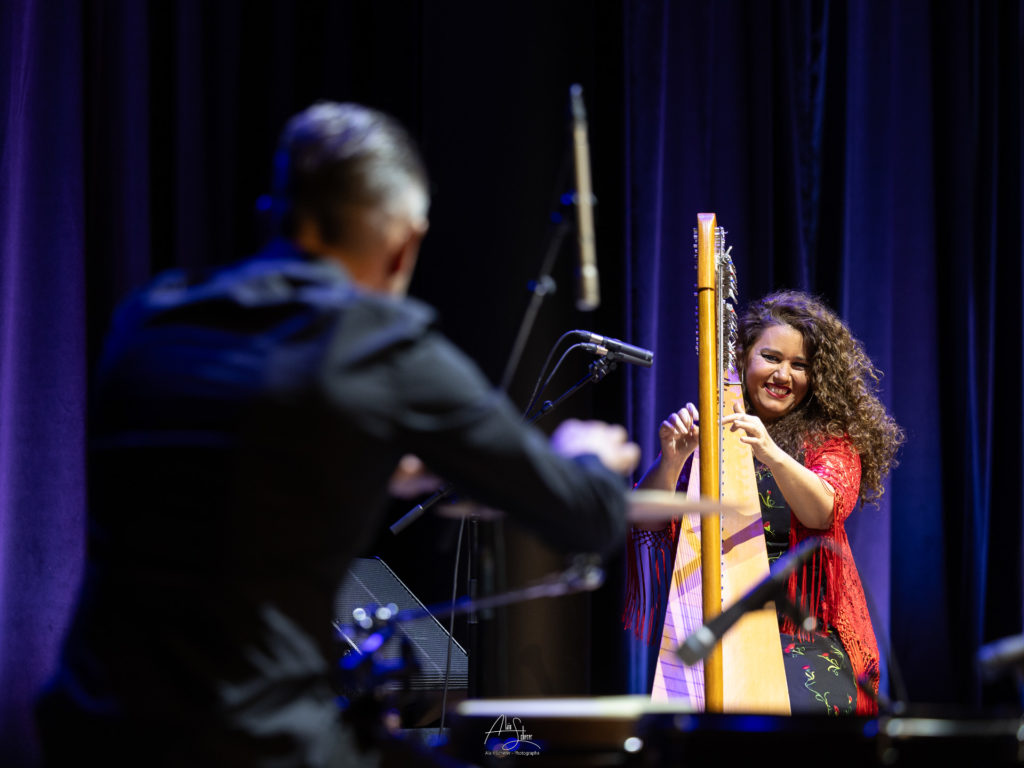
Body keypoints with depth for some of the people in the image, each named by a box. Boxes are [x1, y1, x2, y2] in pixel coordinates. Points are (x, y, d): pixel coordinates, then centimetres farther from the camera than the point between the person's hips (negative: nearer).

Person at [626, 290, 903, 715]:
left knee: (806, 702, -30)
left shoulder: (832, 439, 7)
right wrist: (671, 461, -19)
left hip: (806, 627, 0)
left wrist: (772, 454, -32)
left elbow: (823, 512, -14)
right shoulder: (705, 432, 10)